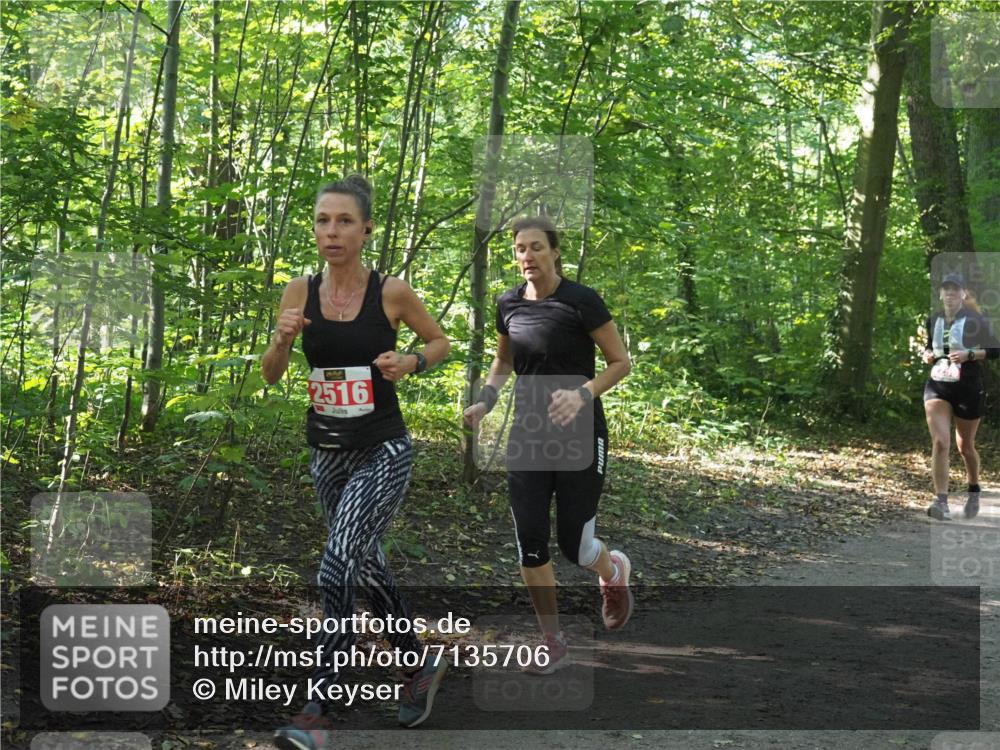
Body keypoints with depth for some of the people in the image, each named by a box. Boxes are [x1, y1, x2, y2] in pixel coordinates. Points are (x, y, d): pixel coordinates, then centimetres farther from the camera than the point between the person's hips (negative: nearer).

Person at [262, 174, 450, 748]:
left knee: (338, 566, -19)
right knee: (367, 563, 18)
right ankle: (422, 664, 41)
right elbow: (271, 376, 3)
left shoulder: (392, 291, -9)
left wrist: (410, 364, -14)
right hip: (327, 451, 5)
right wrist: (282, 340, -17)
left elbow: (441, 342, 7)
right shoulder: (300, 292, -1)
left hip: (383, 452, -5)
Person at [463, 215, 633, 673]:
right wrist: (485, 401, 2)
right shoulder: (508, 305, 4)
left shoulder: (581, 301, -11)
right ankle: (553, 642, 12)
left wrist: (584, 394, -23)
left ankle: (614, 571, 35)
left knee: (574, 546, -2)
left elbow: (621, 362, -6)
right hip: (527, 435, 4)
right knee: (529, 544, -3)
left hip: (579, 437, -4)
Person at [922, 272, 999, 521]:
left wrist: (969, 354, -20)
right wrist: (928, 355, 1)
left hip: (969, 389, -2)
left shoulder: (976, 320, -6)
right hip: (937, 386, 2)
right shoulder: (933, 320, 7)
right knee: (939, 442, -16)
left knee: (965, 445, 11)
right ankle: (941, 502, -19)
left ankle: (974, 491, 39)